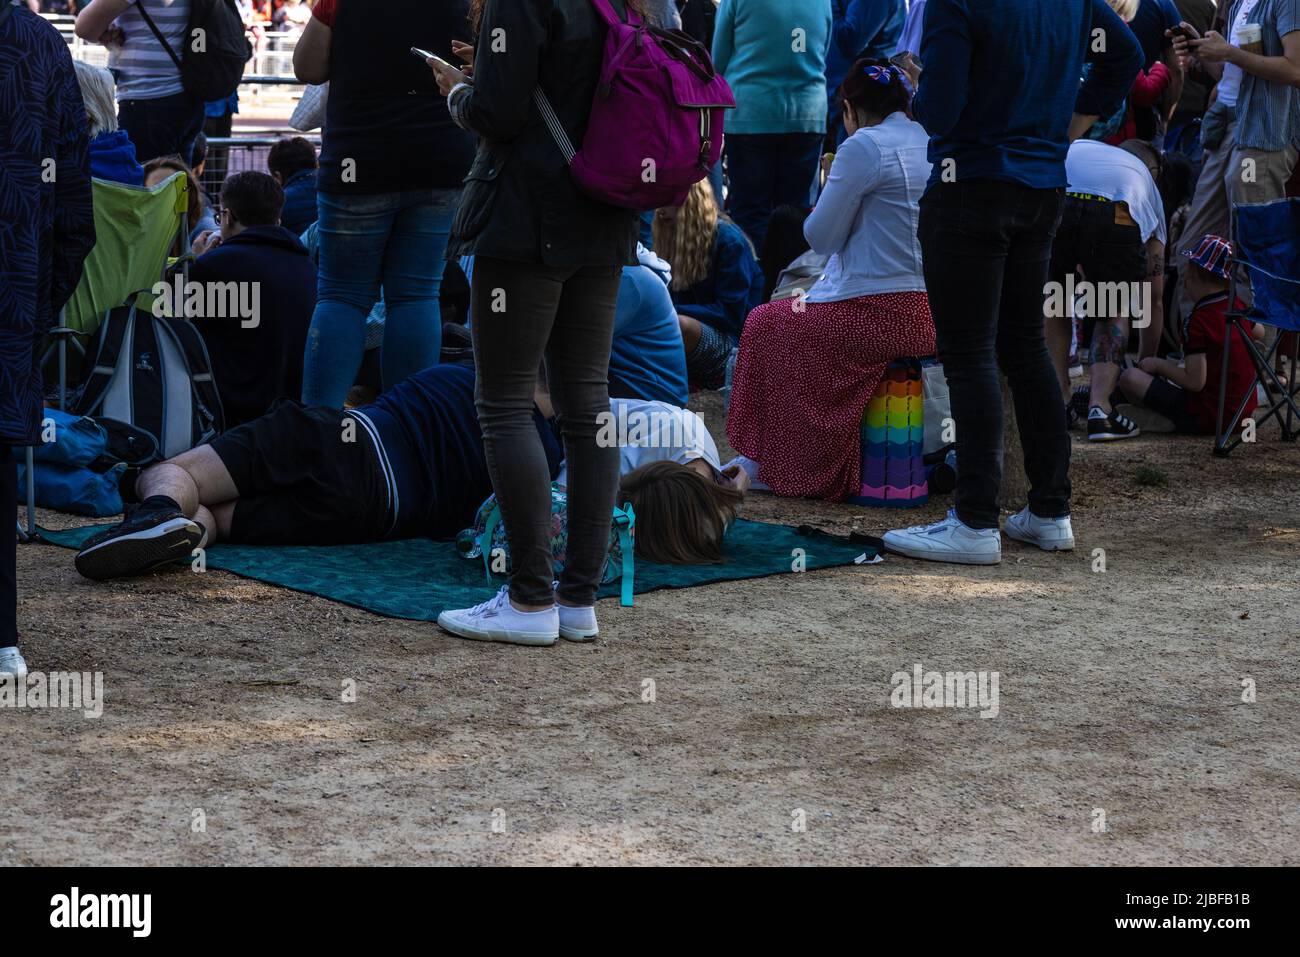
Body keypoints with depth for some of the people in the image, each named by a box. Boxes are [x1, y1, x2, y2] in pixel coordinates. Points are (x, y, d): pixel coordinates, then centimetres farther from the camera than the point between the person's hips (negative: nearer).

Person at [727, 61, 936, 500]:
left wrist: (832, 190, 11)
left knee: (765, 325, 17)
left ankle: (769, 464, 23)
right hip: (929, 313, 8)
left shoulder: (864, 147, -12)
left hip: (876, 314, -8)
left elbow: (822, 237, -6)